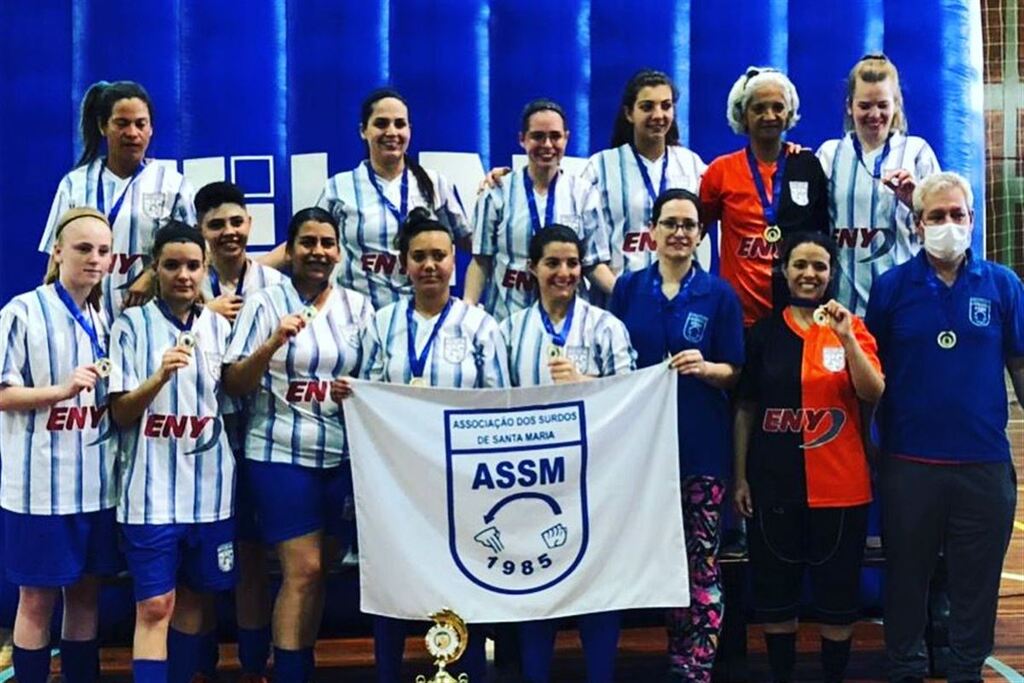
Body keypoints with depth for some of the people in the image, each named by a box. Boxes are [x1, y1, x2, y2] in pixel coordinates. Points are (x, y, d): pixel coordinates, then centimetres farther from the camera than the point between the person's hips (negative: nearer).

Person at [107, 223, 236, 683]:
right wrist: (160, 376, -23)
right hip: (153, 488, -4)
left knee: (193, 596, 13)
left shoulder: (220, 327, 8)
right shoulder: (132, 324, -2)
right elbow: (120, 413, -7)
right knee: (155, 605, -4)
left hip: (209, 486, 4)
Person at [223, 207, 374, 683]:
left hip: (343, 457, 4)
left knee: (319, 570, 11)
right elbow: (233, 385, -7)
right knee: (302, 570, -8)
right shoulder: (265, 304, -3)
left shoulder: (358, 307, 8)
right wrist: (272, 344, -23)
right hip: (281, 456, -4)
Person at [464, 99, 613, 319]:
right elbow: (481, 260, 4)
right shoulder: (498, 192, 2)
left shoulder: (583, 193, 4)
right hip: (507, 315, 0)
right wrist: (467, 307, -10)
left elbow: (594, 263, 4)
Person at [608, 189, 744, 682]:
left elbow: (734, 373, 1)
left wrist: (705, 367, -20)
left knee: (700, 562, 0)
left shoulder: (719, 295, 0)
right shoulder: (628, 288, 5)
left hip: (701, 443, -2)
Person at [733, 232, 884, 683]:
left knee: (838, 592, 7)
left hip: (840, 485, -1)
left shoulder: (852, 327, 2)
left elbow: (873, 394, -11)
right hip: (774, 483, 1)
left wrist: (846, 337, -22)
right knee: (774, 590, 10)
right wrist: (740, 476, 2)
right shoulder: (764, 332, 4)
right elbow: (745, 409, 6)